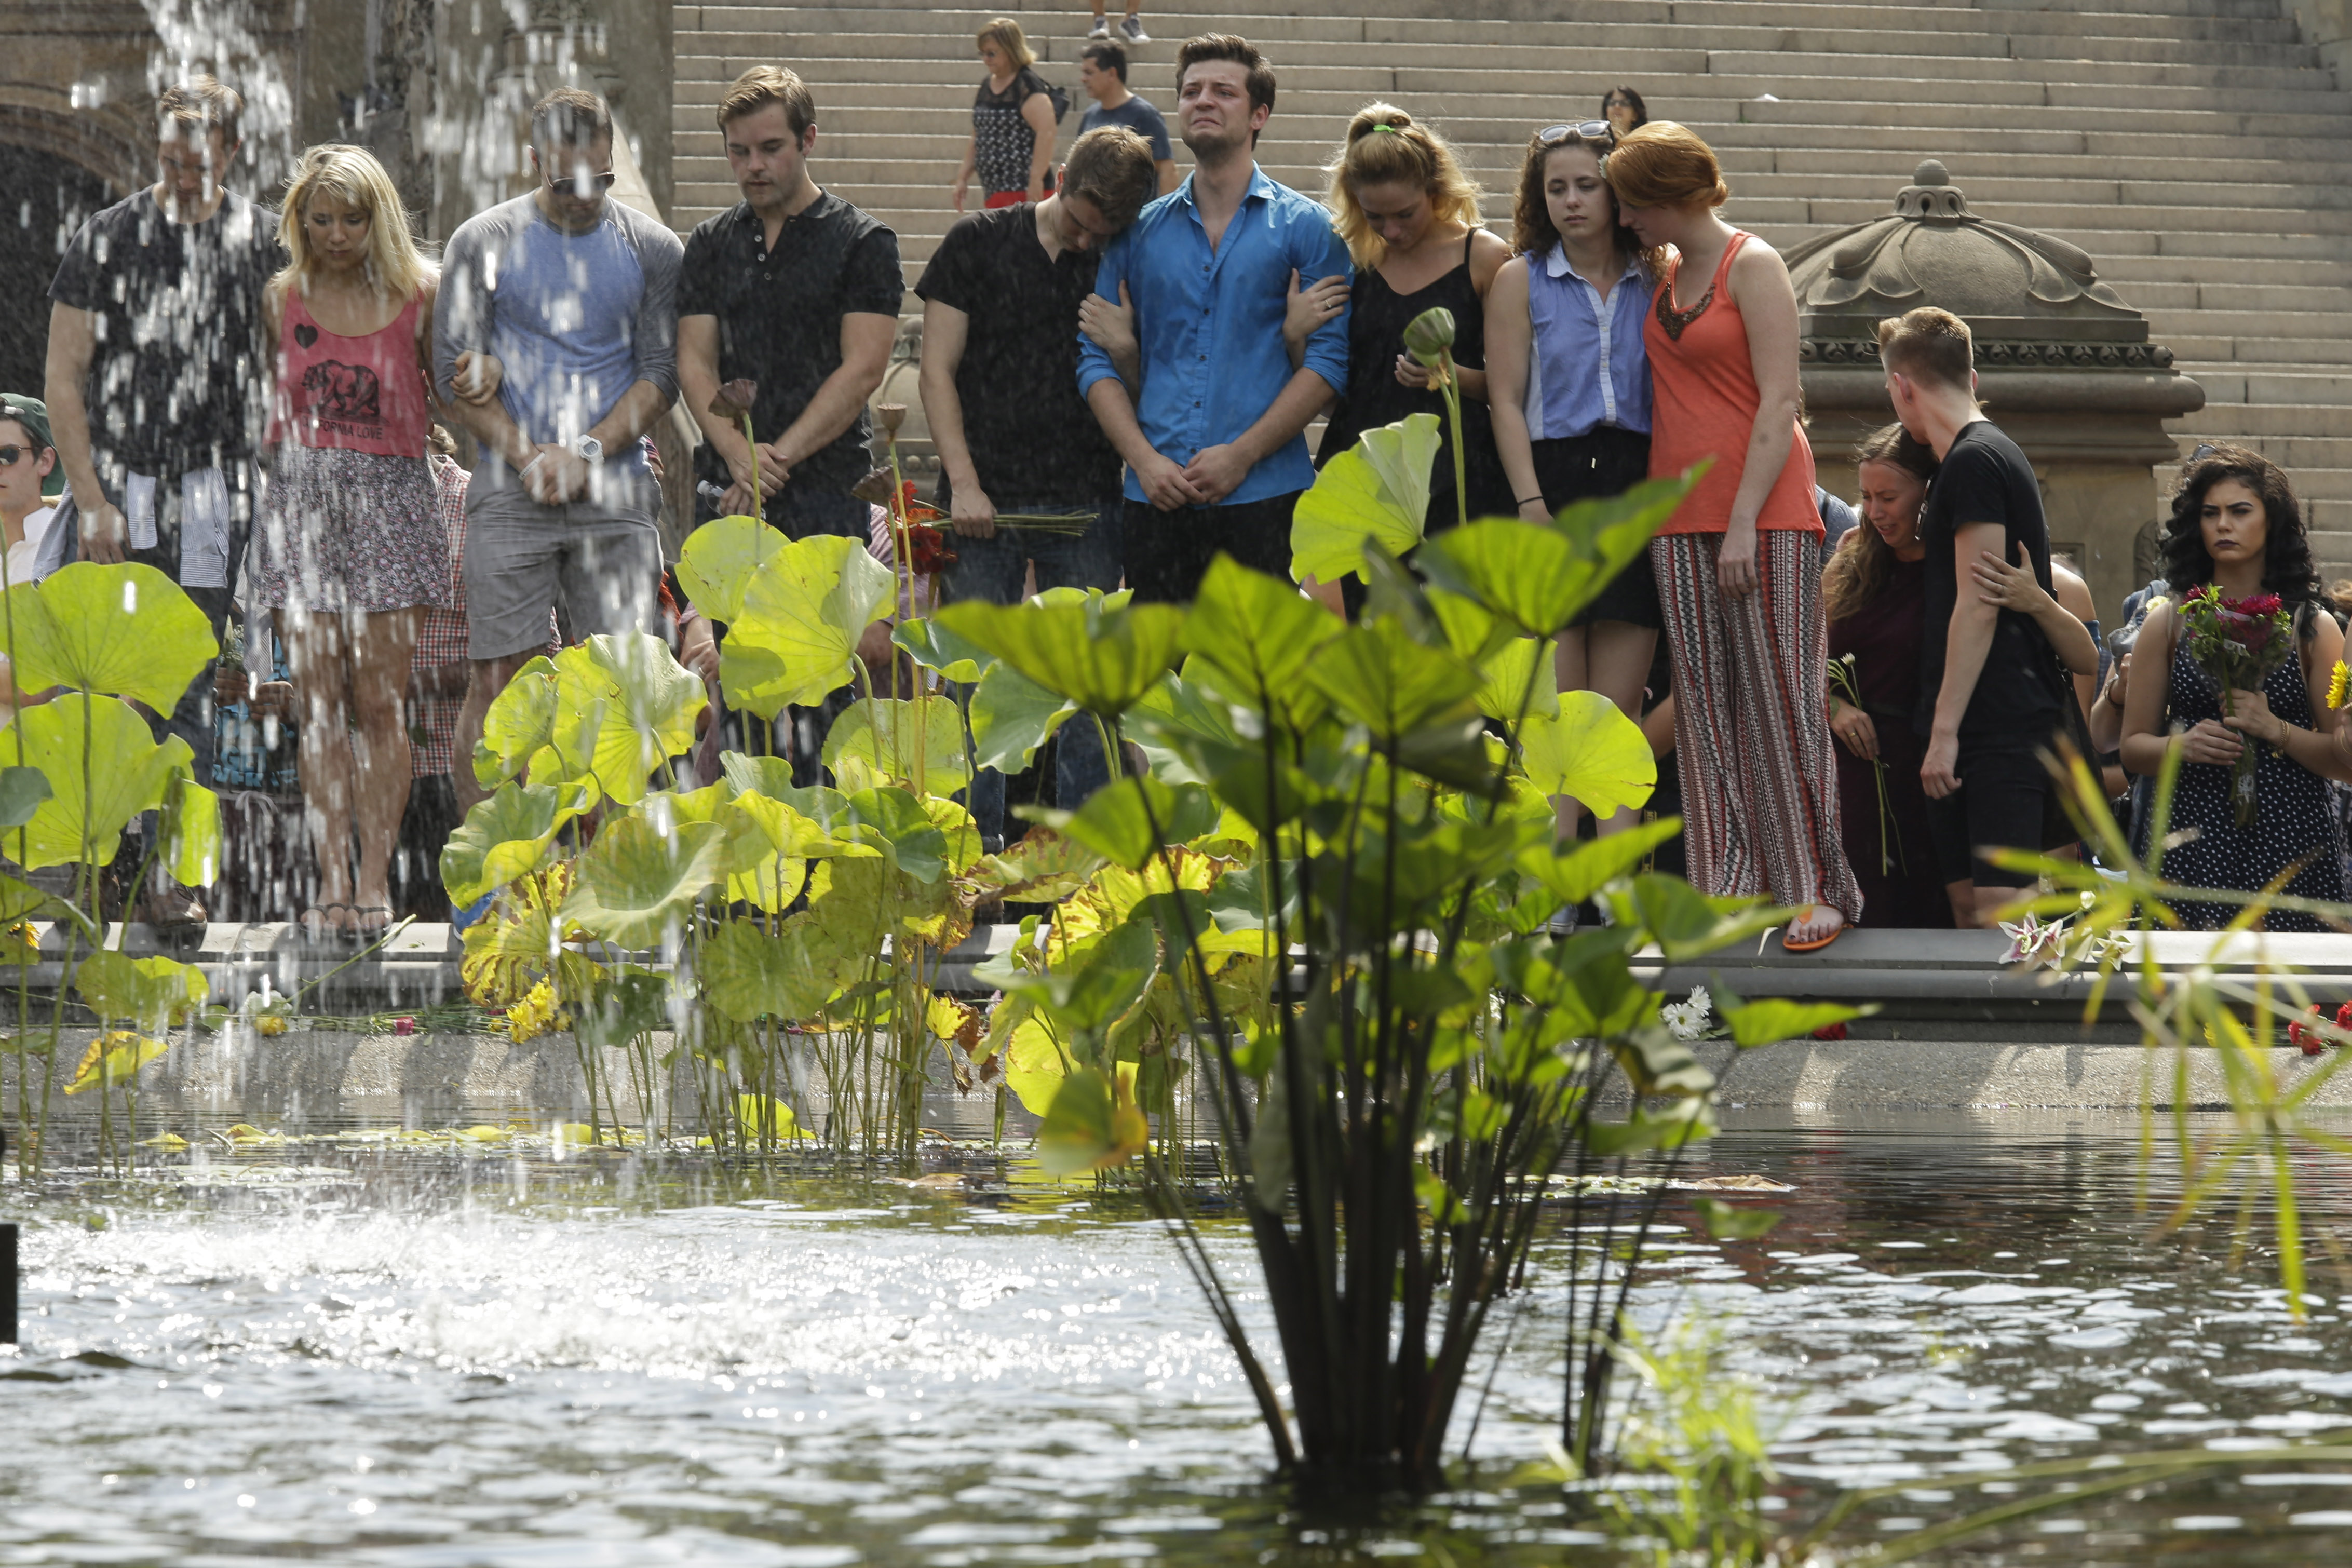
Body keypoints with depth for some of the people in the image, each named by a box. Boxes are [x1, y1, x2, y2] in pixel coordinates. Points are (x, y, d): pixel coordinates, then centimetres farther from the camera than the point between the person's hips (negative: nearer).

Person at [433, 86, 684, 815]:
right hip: (510, 495, -1)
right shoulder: (483, 243, 5)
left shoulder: (650, 249, 8)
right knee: (497, 681, -6)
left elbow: (660, 376, 5)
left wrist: (587, 453, -9)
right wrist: (528, 456, -10)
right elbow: (453, 373, 2)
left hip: (614, 496, 1)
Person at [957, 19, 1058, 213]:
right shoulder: (986, 88, 16)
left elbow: (1046, 133, -20)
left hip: (1023, 192, -9)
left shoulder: (1029, 87, -10)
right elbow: (977, 139, 24)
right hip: (993, 193, 9)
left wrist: (1036, 180, -24)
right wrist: (963, 177, 19)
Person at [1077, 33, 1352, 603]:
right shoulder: (1138, 230, 14)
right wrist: (1145, 460, -5)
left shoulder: (1304, 227, 5)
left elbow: (1329, 361, -2)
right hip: (1154, 497, 3)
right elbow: (1097, 360, 11)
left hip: (1261, 493, -3)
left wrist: (1241, 455, -11)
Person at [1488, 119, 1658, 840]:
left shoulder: (1655, 281, 12)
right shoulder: (1521, 279, 7)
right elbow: (1506, 400, 2)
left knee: (1618, 706, -1)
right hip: (1554, 479, -2)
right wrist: (1531, 505, -9)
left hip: (1638, 489, 2)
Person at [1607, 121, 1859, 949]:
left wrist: (1744, 523, -17)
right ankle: (1728, 888, 3)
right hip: (1681, 521, 7)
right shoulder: (1664, 274, 15)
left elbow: (1778, 403, -12)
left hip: (1763, 512, -7)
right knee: (1706, 707, 3)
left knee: (1779, 698, -7)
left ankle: (1817, 888, -5)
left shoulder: (1752, 266, -6)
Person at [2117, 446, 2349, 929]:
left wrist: (2275, 729, -13)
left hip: (2290, 849, -1)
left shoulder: (2312, 627, 6)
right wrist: (2183, 745, -8)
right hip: (2195, 844, 1)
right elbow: (2134, 747, 12)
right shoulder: (2168, 624, 10)